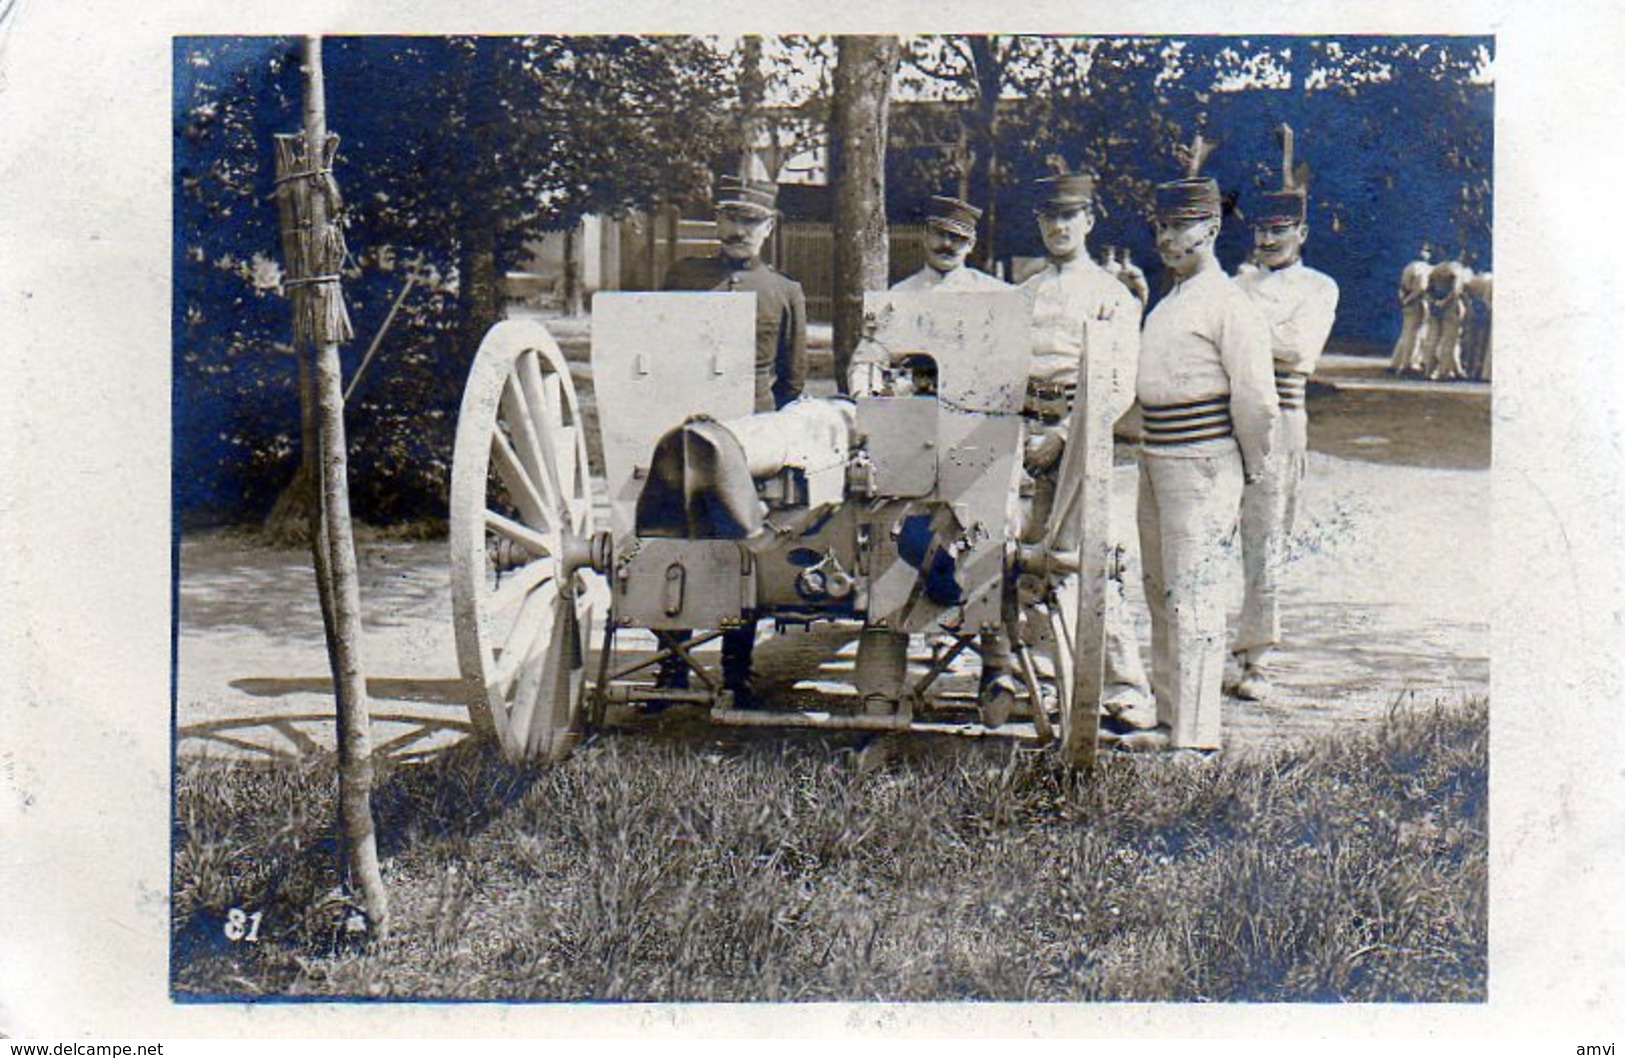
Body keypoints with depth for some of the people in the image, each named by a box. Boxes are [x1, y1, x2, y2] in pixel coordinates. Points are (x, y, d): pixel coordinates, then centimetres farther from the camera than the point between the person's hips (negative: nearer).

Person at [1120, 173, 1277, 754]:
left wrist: (1248, 469, -2)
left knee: (1193, 597, -9)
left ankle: (1196, 738, -5)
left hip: (1202, 467, -9)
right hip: (1155, 462, 9)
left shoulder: (1228, 306, -10)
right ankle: (1169, 721, 24)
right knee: (1160, 595, 14)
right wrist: (1150, 455, 17)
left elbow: (1256, 402, -12)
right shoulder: (1166, 305, 17)